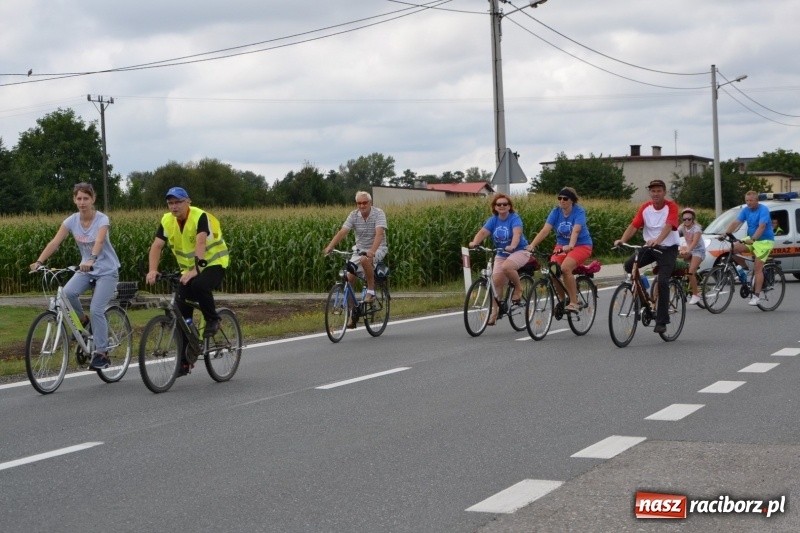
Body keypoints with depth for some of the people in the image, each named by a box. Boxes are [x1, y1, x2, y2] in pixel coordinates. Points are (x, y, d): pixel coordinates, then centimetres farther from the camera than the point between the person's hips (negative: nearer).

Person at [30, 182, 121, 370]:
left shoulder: (102, 219, -18)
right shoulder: (72, 221, -6)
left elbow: (99, 242, -37)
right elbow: (55, 242, -14)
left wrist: (91, 260, -56)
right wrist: (39, 261, -29)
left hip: (106, 270, -4)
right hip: (86, 269, 4)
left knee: (96, 310, -16)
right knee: (68, 292, -25)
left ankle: (101, 353, -4)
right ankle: (82, 320, 4)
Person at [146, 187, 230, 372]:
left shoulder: (200, 217, -23)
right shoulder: (167, 221, -8)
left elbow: (200, 243, -37)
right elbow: (156, 246, -17)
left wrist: (195, 270, -51)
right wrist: (152, 270, -34)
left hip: (214, 263, -6)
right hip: (189, 269, 6)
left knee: (199, 285, -38)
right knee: (182, 314, -3)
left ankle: (213, 320, -11)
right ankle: (185, 360, 7)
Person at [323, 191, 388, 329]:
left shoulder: (378, 214, -15)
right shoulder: (354, 215, -4)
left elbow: (379, 233, -29)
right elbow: (342, 232, -14)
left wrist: (372, 251, -46)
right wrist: (329, 247, -29)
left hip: (378, 249, -5)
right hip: (360, 249, 5)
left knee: (364, 259, -39)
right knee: (348, 278, -11)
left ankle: (371, 291, -20)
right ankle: (352, 313, 1)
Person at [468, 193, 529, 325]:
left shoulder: (514, 218, -14)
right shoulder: (493, 220, -1)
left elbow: (517, 233, -32)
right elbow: (483, 232, -16)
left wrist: (512, 246, -52)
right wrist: (474, 243, -36)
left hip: (519, 251, -5)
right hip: (501, 254, 5)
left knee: (506, 267, -35)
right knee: (496, 281, -6)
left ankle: (518, 287, -7)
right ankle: (494, 312, 2)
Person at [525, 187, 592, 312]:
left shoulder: (579, 212, -17)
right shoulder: (556, 212, -6)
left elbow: (575, 231, -33)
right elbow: (545, 230, -17)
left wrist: (570, 246, -52)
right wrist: (532, 245, -31)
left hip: (581, 245, -5)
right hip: (561, 245, 5)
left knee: (565, 268, -31)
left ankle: (574, 302, -20)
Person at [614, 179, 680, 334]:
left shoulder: (671, 206, -11)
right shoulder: (645, 207, 1)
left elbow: (668, 226, -28)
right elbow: (634, 225, -7)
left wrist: (657, 241, -46)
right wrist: (622, 240, -26)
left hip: (668, 248, -4)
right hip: (649, 246, 4)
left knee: (663, 282, -18)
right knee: (628, 265, -19)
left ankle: (661, 321, -9)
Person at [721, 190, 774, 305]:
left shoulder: (763, 210, -17)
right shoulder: (745, 210, 2)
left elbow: (761, 226, -30)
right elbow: (735, 223, -7)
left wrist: (753, 239, -45)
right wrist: (725, 234, -22)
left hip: (764, 241, -7)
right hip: (751, 239, 7)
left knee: (757, 268, -13)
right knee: (733, 248, -15)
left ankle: (756, 295, -11)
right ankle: (744, 269, 7)